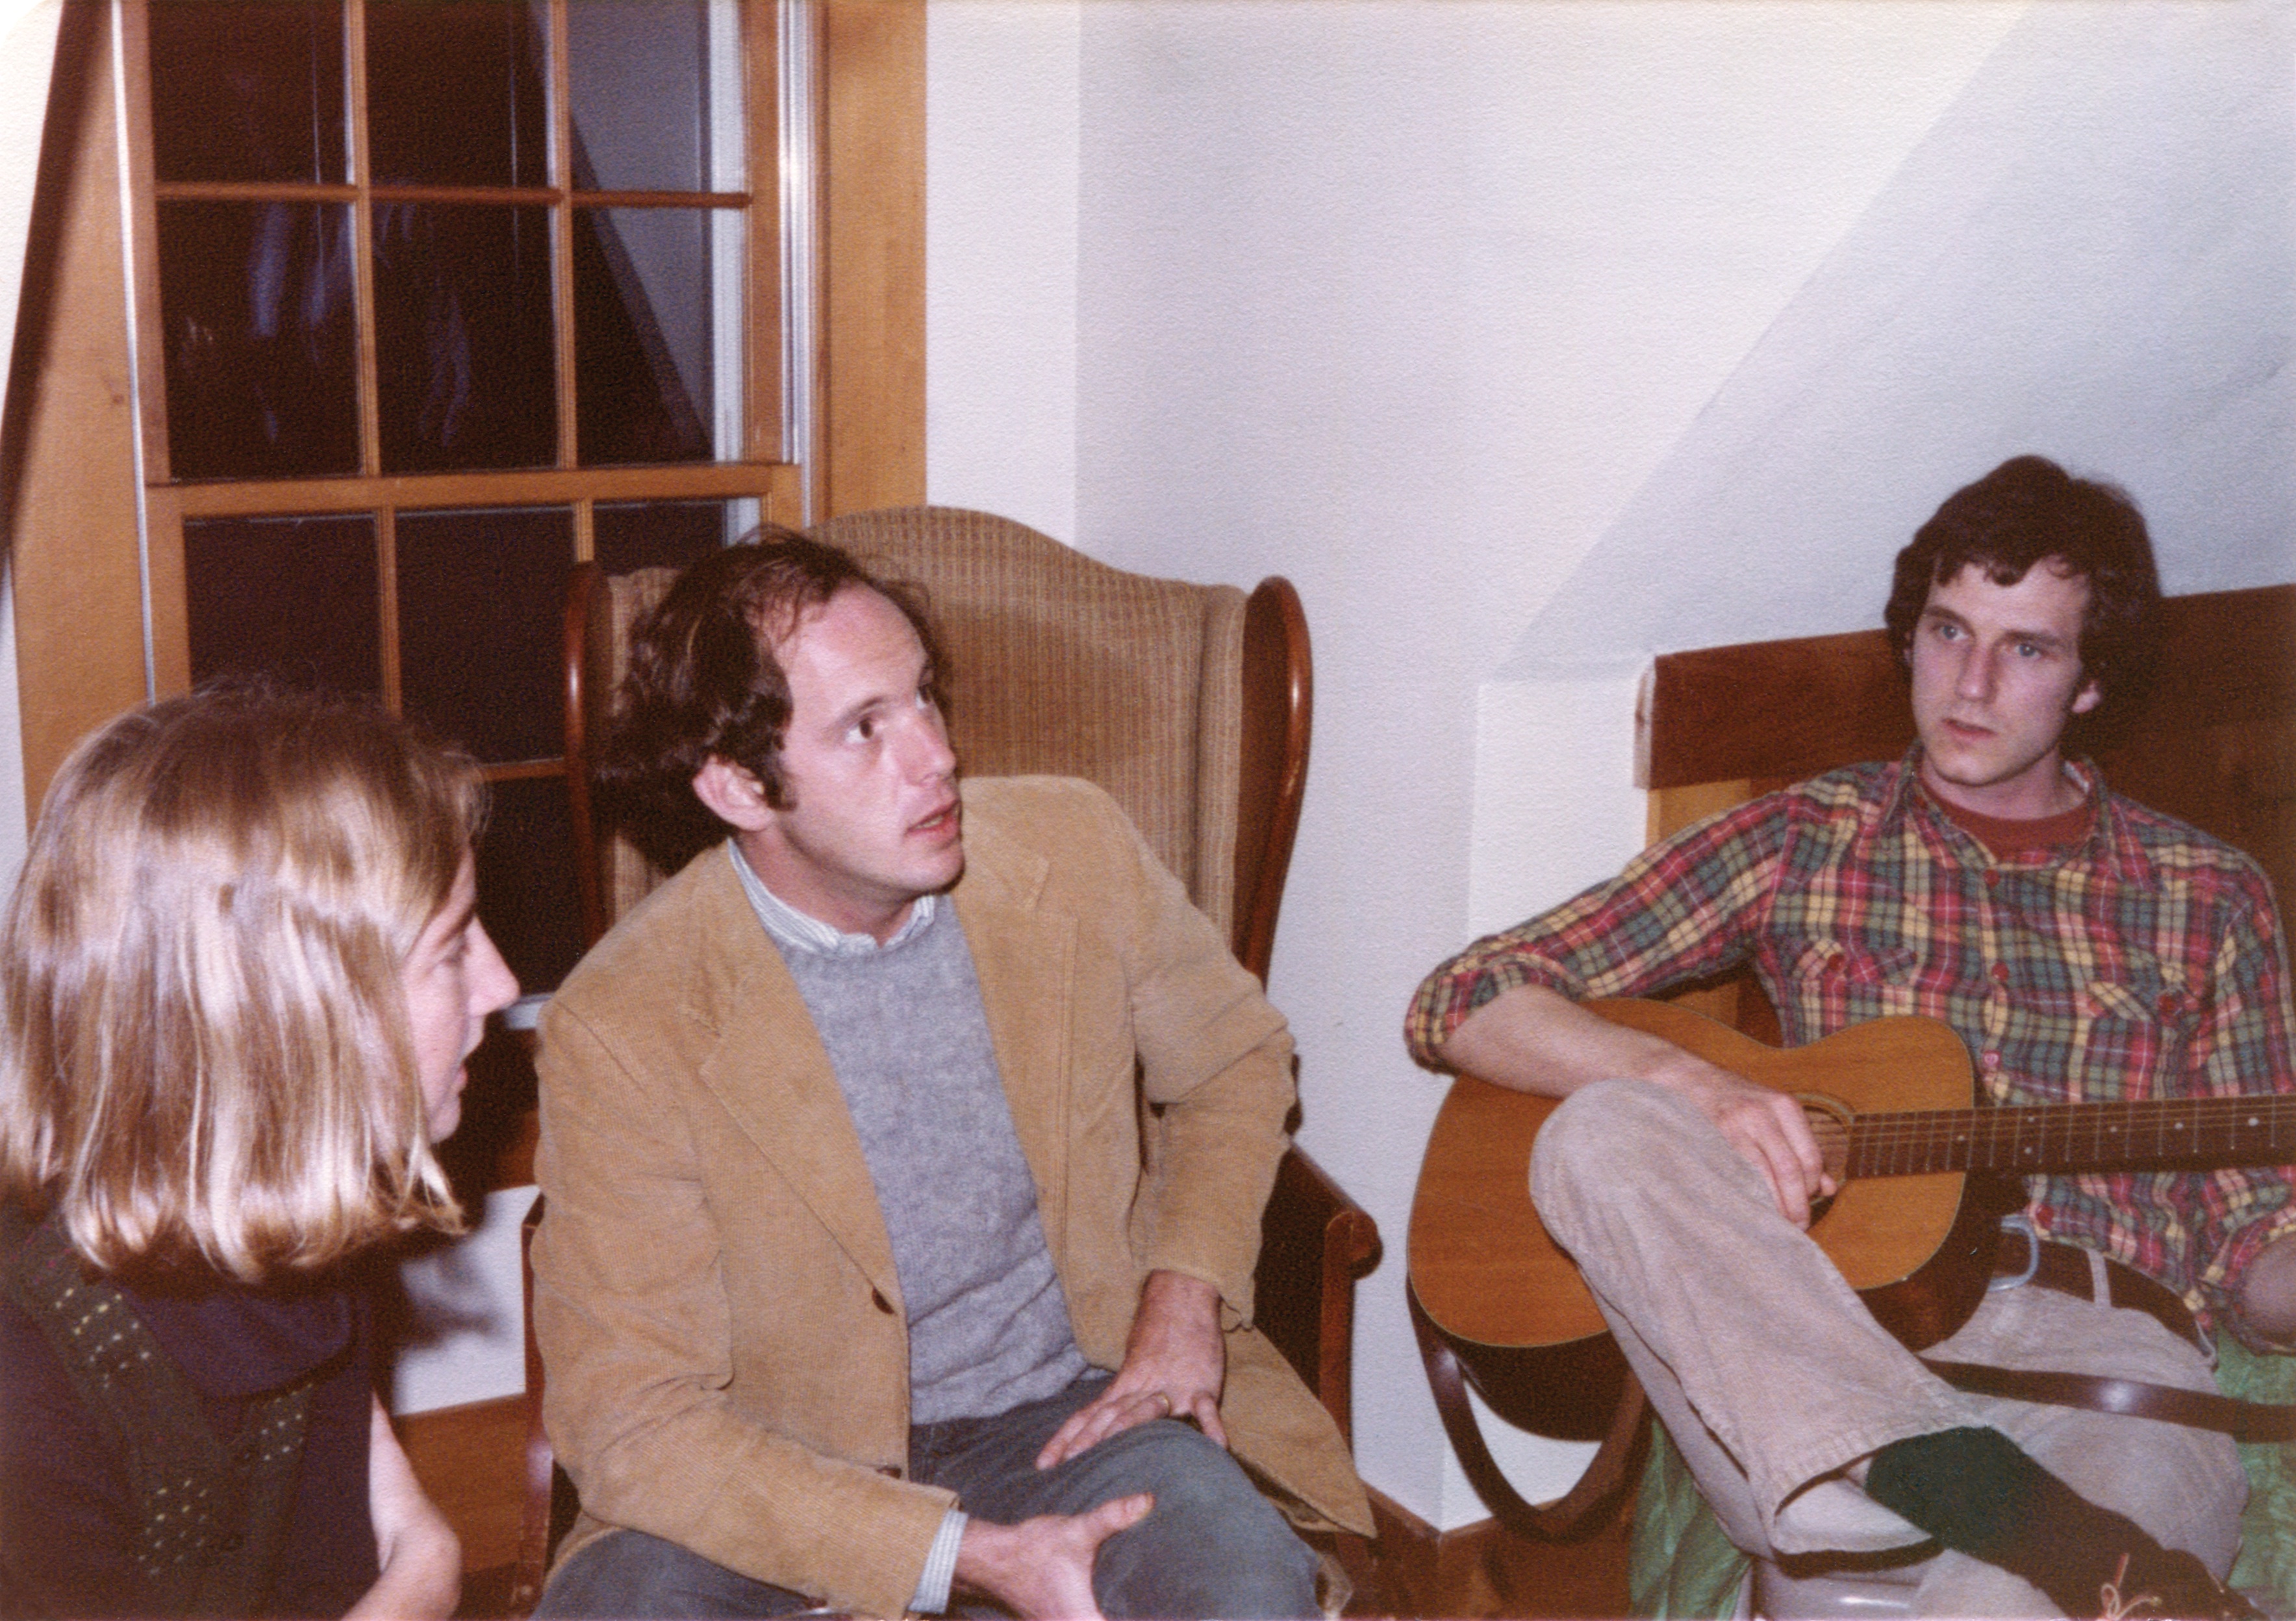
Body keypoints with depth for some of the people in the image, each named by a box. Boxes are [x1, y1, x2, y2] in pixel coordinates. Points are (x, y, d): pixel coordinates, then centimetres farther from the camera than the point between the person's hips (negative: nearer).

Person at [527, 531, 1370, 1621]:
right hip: (784, 1472, -1)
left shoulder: (1074, 852, -7)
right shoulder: (619, 1032, -17)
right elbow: (631, 1420, -15)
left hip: (1065, 1406, 1)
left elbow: (1235, 1059, 13)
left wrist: (1188, 1290, -5)